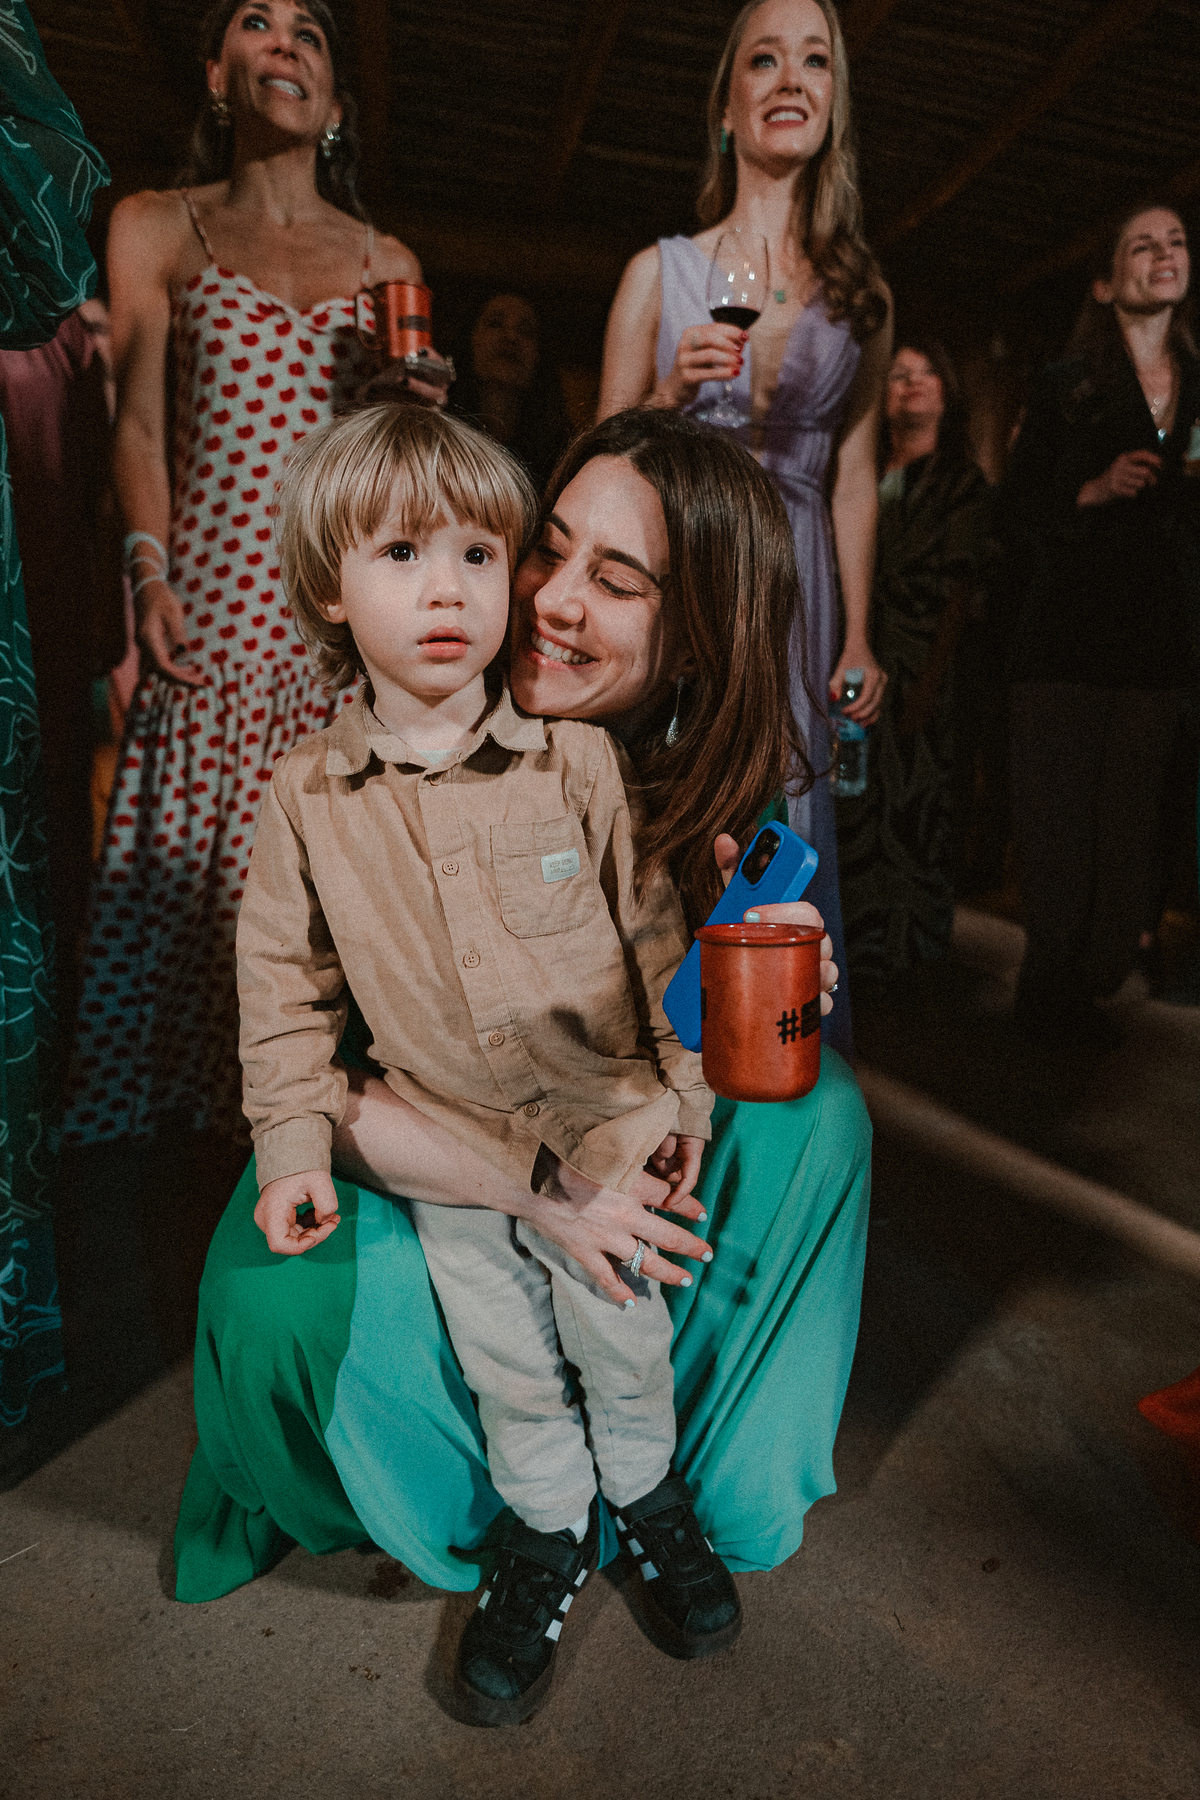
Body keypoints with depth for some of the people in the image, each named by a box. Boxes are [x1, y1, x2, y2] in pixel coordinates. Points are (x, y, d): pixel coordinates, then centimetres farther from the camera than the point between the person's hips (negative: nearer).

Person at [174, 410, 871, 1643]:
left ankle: (706, 1467, 7)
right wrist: (532, 1188, -35)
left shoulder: (700, 785, -15)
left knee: (815, 1107, -17)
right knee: (282, 1295, -29)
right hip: (416, 1159, -2)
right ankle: (476, 1496, 7)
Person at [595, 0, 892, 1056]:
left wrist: (860, 639, 7)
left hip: (795, 588, 2)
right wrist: (674, 392, -12)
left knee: (786, 832, 0)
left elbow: (855, 477, 12)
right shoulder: (661, 270, 8)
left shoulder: (862, 289, 12)